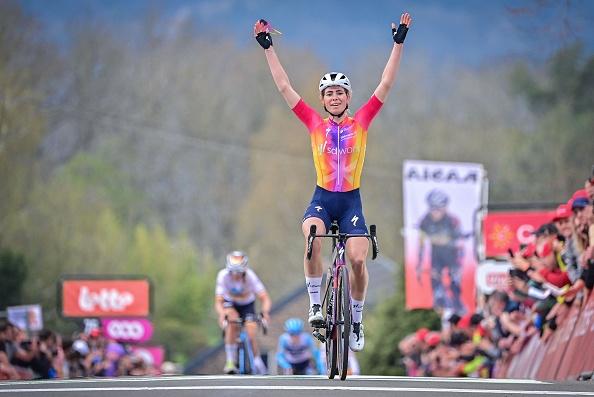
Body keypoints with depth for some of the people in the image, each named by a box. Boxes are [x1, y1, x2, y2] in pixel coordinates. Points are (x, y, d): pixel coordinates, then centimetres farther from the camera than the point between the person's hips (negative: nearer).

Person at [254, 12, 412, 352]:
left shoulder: (361, 122, 4)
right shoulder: (315, 123, 5)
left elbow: (386, 85, 1)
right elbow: (285, 87, 6)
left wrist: (399, 44, -3)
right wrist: (268, 47, 5)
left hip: (351, 200, 0)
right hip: (322, 199, 0)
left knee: (358, 259, -12)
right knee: (312, 239, -30)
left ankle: (356, 320, 8)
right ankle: (315, 305, -19)